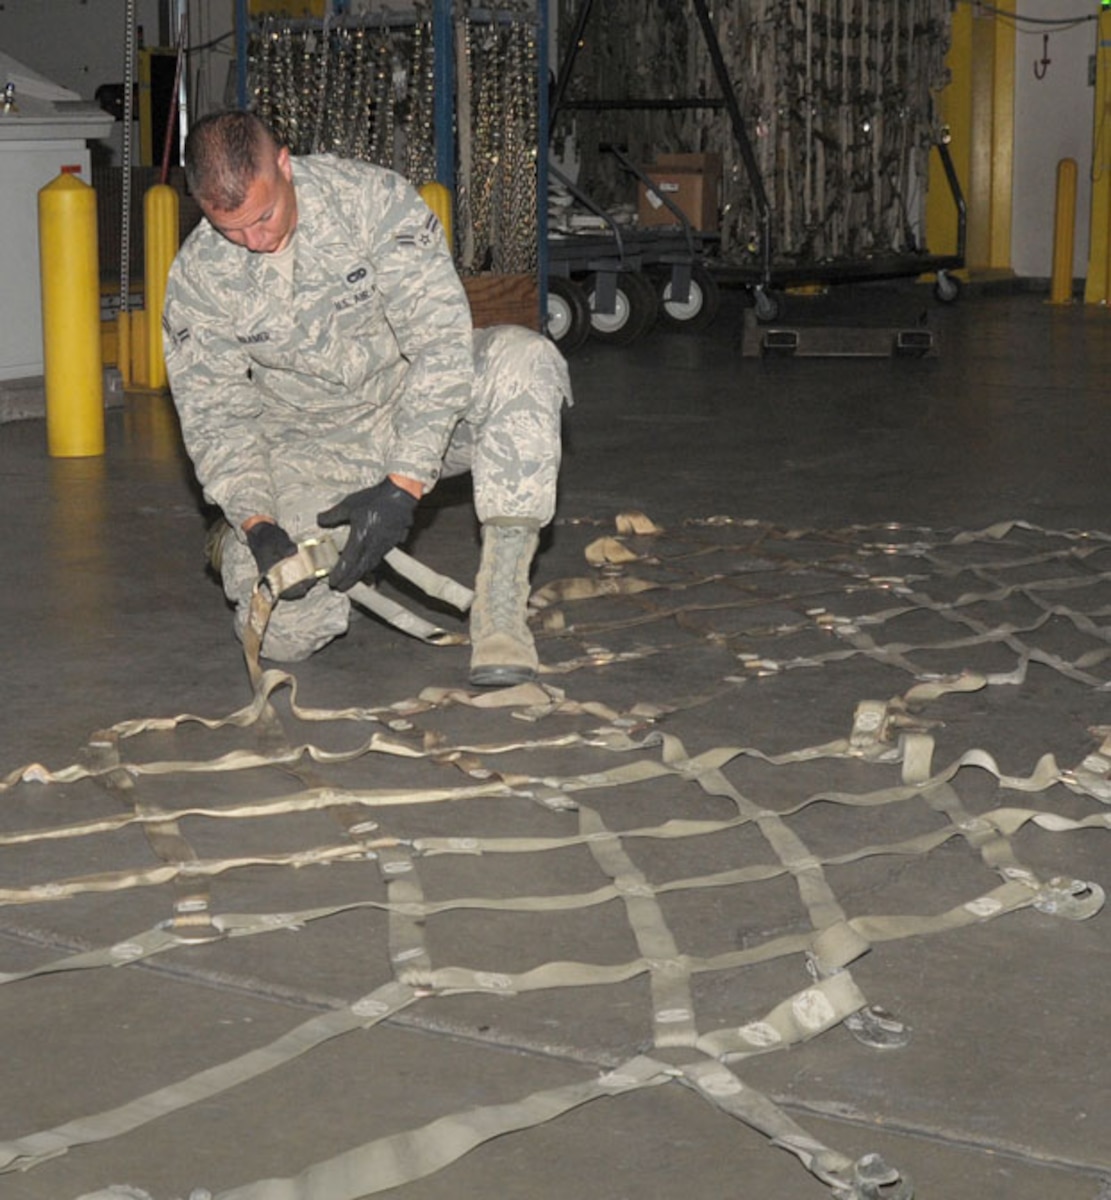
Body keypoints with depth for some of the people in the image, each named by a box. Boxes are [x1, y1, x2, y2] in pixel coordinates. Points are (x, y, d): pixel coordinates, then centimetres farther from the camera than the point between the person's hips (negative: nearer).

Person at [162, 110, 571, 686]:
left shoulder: (372, 197, -21)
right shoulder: (197, 276, -12)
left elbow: (440, 338, -24)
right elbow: (214, 414, -8)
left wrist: (404, 485, -32)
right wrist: (256, 523, -26)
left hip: (415, 404, -1)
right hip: (308, 443, 1)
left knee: (524, 358, -33)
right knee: (282, 631, -19)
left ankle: (500, 607, -31)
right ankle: (240, 546, 21)